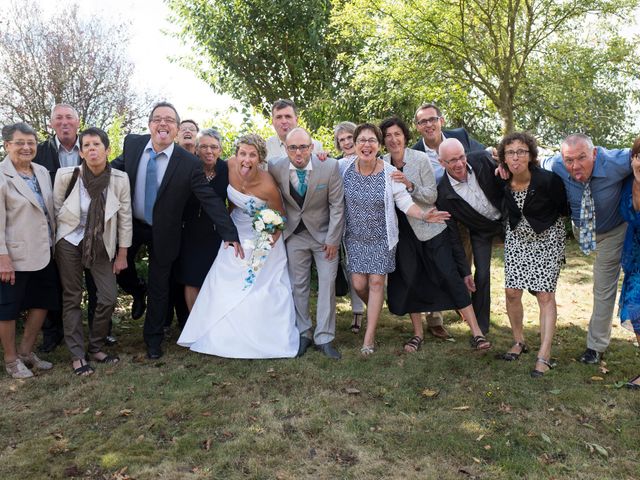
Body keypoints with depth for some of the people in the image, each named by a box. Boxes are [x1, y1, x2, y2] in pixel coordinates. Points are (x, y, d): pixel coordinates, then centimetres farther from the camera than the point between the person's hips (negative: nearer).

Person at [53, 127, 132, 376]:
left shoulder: (120, 179, -14)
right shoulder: (66, 175, -16)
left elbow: (125, 217, -5)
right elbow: (55, 210, -2)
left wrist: (122, 254, -1)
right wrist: (52, 245, 4)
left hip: (102, 244, 1)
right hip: (70, 241, -1)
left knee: (109, 297, -1)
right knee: (72, 299, 5)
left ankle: (96, 347, 20)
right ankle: (77, 355, 17)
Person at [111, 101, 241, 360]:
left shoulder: (189, 163, -21)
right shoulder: (132, 144, -11)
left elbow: (210, 200, -20)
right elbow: (114, 169, 6)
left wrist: (230, 234, -24)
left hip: (162, 233, -2)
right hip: (130, 224, 2)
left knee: (159, 287, 12)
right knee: (120, 269, 14)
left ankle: (153, 338, 33)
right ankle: (137, 292, 50)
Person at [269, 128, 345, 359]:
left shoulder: (330, 167, -17)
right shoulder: (276, 168, -12)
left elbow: (337, 205, -10)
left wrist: (333, 239, -10)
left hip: (324, 234, -1)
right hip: (295, 235, 2)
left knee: (327, 284, 0)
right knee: (298, 285, 7)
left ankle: (324, 338, 11)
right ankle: (303, 333, 22)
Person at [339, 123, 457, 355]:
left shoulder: (389, 172, -12)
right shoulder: (344, 167, -8)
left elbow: (405, 202, -10)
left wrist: (423, 215, -27)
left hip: (381, 237, -1)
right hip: (355, 236, 2)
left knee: (376, 282, -1)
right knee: (359, 284, 1)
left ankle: (369, 336, 10)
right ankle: (374, 312, 36)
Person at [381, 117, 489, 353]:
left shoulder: (420, 159, -11)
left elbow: (432, 195, -13)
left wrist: (409, 185, -27)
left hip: (430, 227, -3)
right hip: (403, 230, 3)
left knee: (451, 275, -5)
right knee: (409, 280, 6)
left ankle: (477, 332, 1)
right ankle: (418, 333, 21)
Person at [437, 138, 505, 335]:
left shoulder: (482, 160, -22)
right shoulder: (443, 193, -25)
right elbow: (452, 234, -19)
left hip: (505, 217, 2)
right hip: (481, 231, -2)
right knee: (482, 275, -3)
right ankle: (480, 327, 13)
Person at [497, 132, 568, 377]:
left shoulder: (548, 180, -24)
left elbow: (565, 209, -11)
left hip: (547, 239, -4)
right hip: (517, 239, 4)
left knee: (545, 295, -8)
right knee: (512, 292, 0)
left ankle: (544, 355, -4)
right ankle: (519, 341, 22)